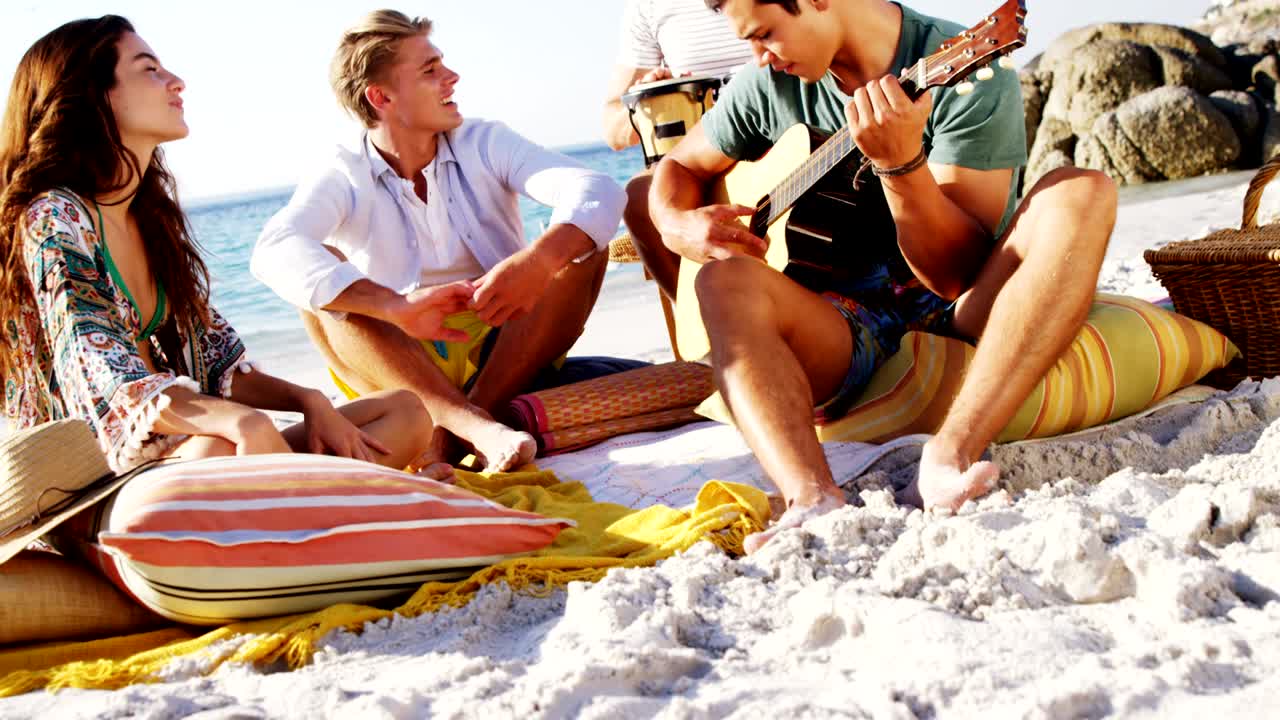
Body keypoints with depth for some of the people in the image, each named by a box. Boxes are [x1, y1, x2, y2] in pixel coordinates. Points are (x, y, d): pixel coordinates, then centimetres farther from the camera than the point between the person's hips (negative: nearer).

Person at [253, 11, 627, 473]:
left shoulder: (485, 143, 1)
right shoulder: (343, 180, -4)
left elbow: (600, 193, -16)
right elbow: (273, 252, -27)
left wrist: (536, 263, -38)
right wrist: (398, 307, -42)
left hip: (509, 354, 2)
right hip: (403, 371, -1)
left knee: (581, 242, -18)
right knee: (321, 269, -23)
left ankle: (453, 432, -32)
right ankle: (473, 424, -44)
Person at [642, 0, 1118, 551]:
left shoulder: (968, 75, -11)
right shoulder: (769, 84, 4)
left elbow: (956, 276, -17)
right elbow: (679, 166, 18)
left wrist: (902, 164, -33)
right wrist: (679, 227, -5)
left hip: (965, 318, -2)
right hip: (842, 331, 3)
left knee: (1081, 194, -28)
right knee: (724, 280, -26)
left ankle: (952, 456, -44)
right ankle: (813, 501, -48)